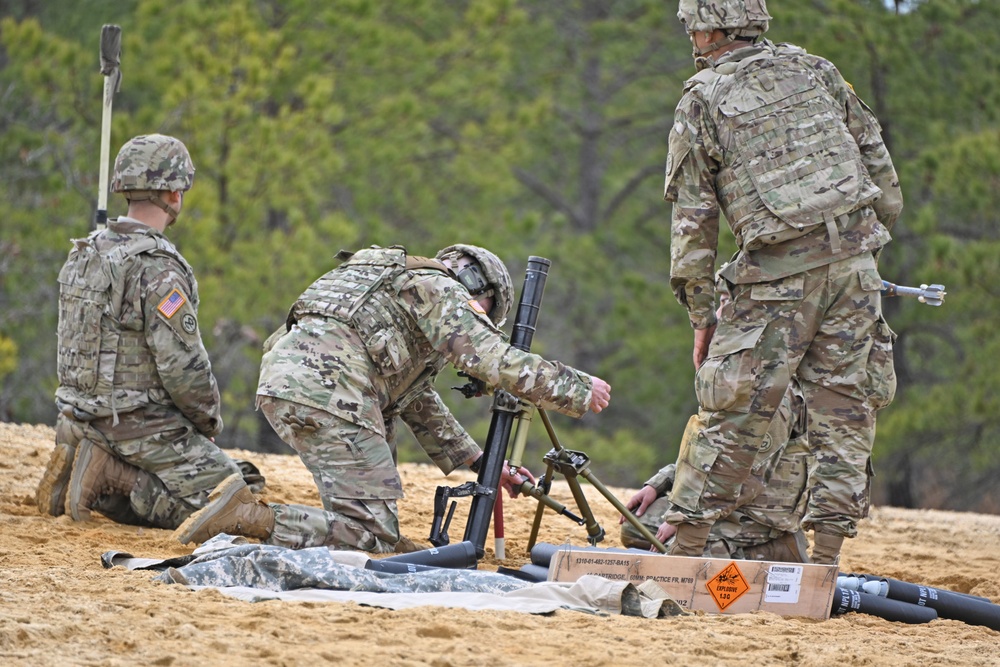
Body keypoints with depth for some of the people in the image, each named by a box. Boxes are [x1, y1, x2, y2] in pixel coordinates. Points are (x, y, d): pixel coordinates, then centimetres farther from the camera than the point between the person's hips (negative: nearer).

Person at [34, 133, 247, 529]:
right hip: (142, 429, -9)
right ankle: (114, 481, -11)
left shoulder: (84, 255, 8)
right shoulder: (158, 269, -20)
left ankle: (93, 471, 3)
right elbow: (183, 366, -22)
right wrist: (209, 422, -2)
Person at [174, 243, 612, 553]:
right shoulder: (441, 291, 9)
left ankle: (381, 536, 22)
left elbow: (421, 403, 39)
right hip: (325, 389, -9)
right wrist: (582, 390, 9)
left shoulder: (402, 285, 36)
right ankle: (249, 517, -20)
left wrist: (482, 463, 37)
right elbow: (499, 363, -2)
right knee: (370, 532, -7)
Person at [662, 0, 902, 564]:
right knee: (845, 412, 7)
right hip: (854, 255, 3)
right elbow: (879, 164, 14)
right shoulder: (815, 71, 14)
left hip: (780, 272, -3)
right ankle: (826, 557, 5)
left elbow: (693, 221, 2)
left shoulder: (701, 101, 3)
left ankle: (684, 548, 4)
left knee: (737, 415, 3)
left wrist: (701, 316, 7)